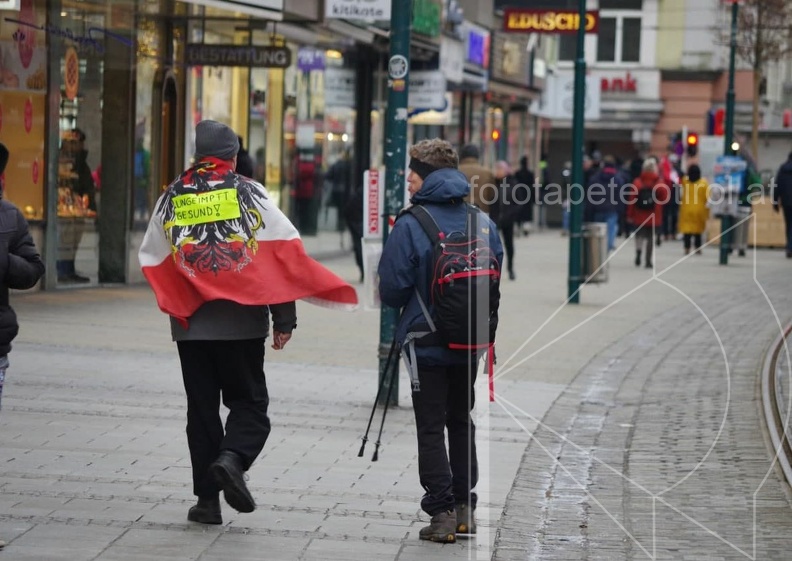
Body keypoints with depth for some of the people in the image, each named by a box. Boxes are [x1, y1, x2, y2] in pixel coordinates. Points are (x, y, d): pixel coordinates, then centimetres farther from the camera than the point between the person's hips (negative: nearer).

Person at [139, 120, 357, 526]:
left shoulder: (171, 199, 6)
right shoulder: (248, 193, -2)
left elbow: (152, 263, 7)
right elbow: (284, 253, -5)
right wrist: (284, 318, -2)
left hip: (191, 325, 2)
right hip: (243, 322, -2)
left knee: (202, 408, 10)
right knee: (248, 401, 9)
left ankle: (207, 499, 8)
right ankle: (232, 458, -19)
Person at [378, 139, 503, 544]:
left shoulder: (411, 225, -13)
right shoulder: (482, 222, 2)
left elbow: (392, 290, -11)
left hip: (427, 343, -5)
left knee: (431, 428, 1)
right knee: (461, 422, 17)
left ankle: (442, 513, -3)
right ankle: (465, 508, 20)